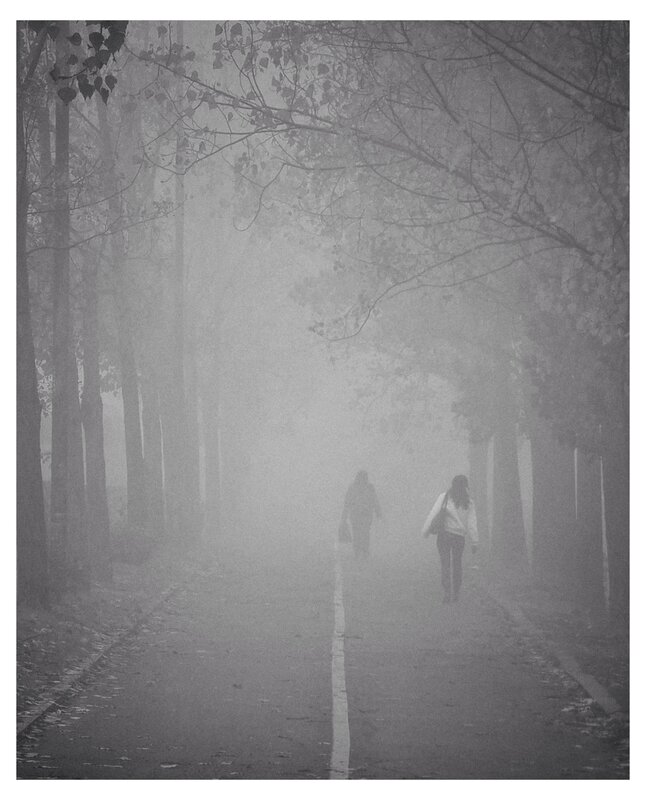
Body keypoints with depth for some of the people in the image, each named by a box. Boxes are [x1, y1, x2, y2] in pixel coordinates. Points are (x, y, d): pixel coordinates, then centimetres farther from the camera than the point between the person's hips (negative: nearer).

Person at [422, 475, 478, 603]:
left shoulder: (444, 497, -3)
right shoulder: (468, 503, -1)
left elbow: (433, 514, -8)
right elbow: (472, 523, -2)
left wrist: (426, 530, -4)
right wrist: (474, 542, -1)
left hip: (444, 534, -1)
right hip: (460, 536, 1)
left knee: (445, 564, 2)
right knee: (457, 564, 16)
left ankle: (447, 592, -10)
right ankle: (456, 593, 19)